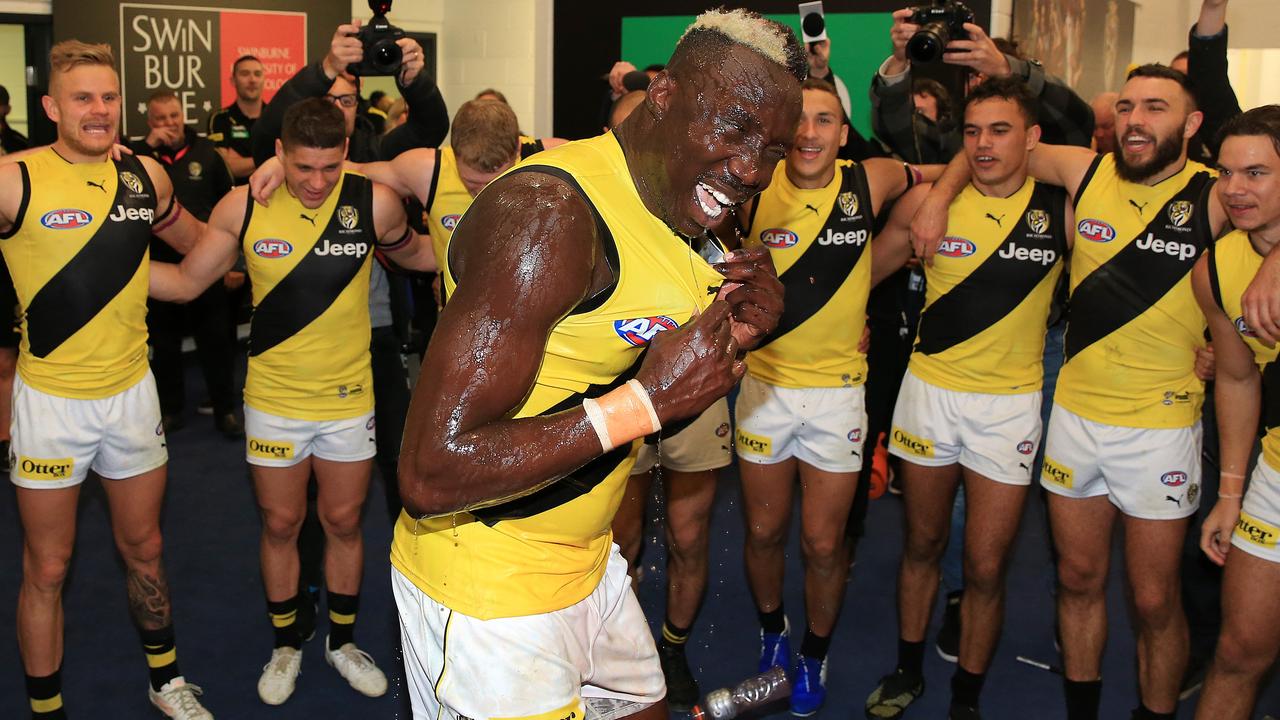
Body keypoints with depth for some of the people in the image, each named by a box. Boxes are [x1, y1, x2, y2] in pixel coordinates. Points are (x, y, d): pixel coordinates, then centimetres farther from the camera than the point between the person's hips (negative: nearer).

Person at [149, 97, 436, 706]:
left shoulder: (373, 202, -11)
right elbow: (187, 282, 1)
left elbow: (413, 254, 11)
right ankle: (287, 646, 35)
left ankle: (342, 642, 35)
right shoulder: (243, 208, -10)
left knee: (343, 522, 14)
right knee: (280, 524, 13)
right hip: (274, 399, 0)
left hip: (348, 398, 0)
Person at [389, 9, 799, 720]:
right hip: (487, 591, -9)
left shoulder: (688, 214, 3)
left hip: (588, 561, 9)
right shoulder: (549, 211, -26)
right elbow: (430, 475, -31)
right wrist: (646, 400, -29)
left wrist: (732, 337, -5)